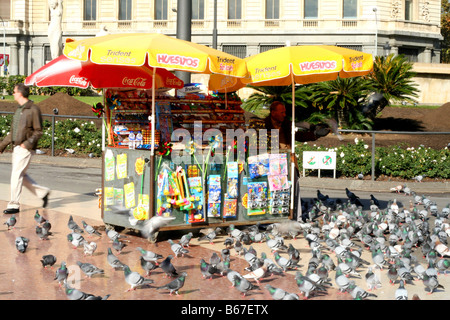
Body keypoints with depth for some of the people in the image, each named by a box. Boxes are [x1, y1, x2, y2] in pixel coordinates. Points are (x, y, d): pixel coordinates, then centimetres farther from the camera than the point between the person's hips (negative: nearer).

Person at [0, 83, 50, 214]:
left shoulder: (34, 109, -9)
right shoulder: (18, 110, 16)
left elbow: (38, 131, -11)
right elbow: (12, 131, 22)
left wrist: (28, 143, -21)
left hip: (25, 148, -9)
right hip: (16, 148, 9)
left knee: (17, 175, -9)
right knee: (21, 175, 9)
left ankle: (14, 205, -4)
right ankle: (43, 192, 22)